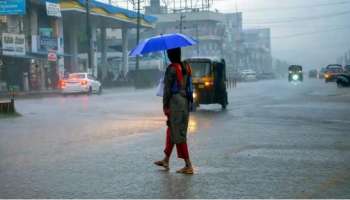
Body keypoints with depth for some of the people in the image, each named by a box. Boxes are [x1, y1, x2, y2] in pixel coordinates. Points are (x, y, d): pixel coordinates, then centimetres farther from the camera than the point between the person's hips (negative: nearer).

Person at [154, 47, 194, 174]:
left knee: (178, 135, -3)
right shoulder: (186, 67, 8)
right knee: (171, 131, 19)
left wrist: (165, 106, -9)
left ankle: (188, 166, -4)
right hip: (185, 101, 8)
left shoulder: (171, 69, -14)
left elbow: (167, 89, -13)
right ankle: (166, 160, 29)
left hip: (175, 102, -8)